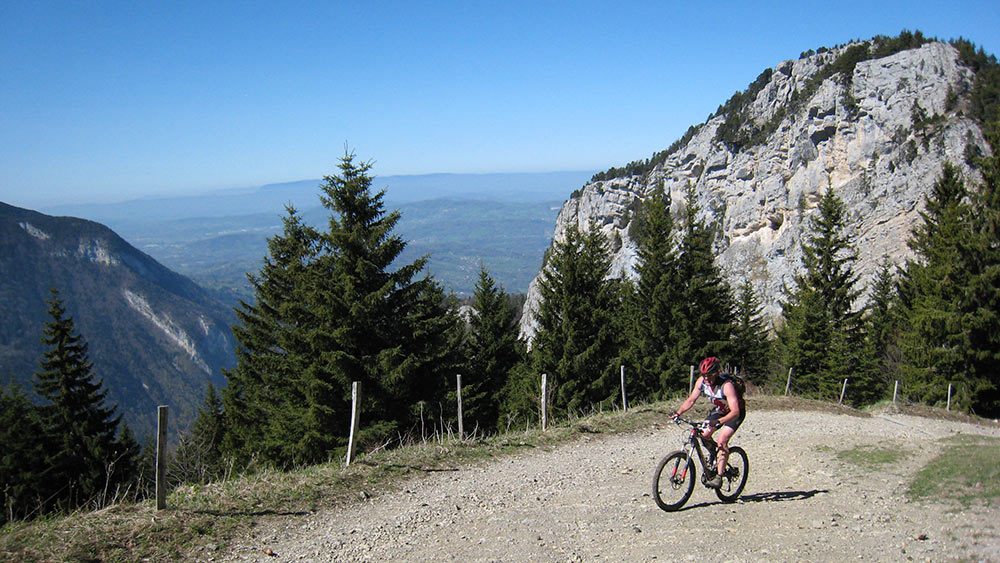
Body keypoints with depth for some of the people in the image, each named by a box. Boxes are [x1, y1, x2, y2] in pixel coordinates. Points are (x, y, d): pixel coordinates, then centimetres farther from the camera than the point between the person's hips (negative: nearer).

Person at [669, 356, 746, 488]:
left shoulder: (726, 385, -36)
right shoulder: (702, 381, -18)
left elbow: (735, 412, -43)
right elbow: (691, 400, -8)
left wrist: (718, 421, -57)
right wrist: (678, 413, -24)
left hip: (735, 412, -6)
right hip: (718, 410, 6)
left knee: (721, 440, -23)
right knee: (704, 435, -12)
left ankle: (719, 477, -16)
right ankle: (716, 461, 15)